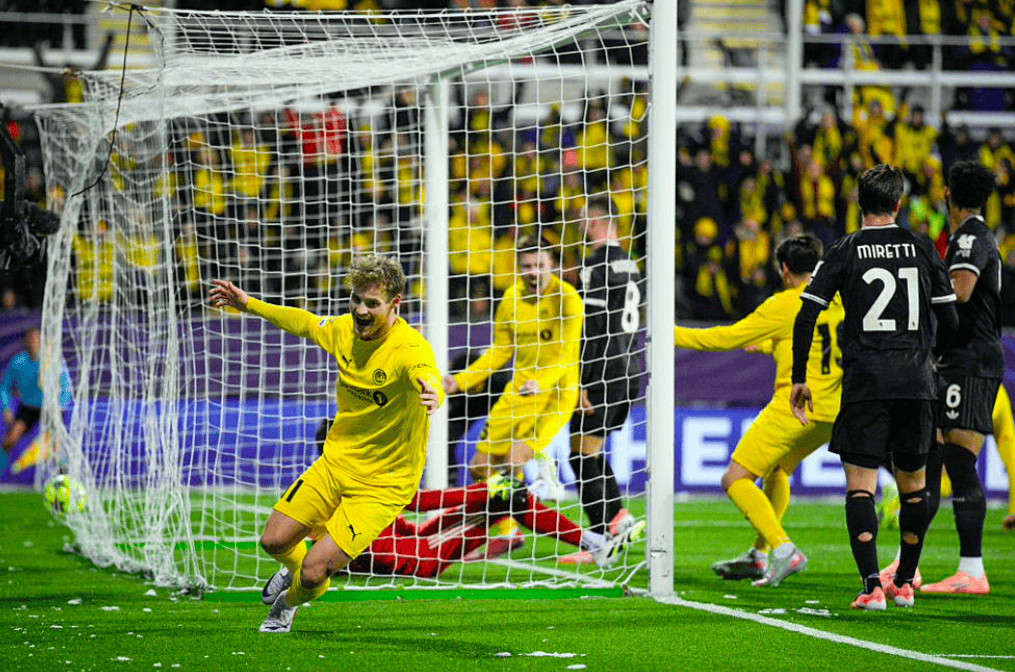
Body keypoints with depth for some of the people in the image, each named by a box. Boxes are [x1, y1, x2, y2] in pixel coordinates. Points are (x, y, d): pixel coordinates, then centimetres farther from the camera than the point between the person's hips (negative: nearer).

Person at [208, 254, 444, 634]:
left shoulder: (409, 349, -27)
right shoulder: (345, 331, -5)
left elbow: (427, 378, -49)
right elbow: (305, 324, 17)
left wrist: (432, 392, -73)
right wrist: (248, 304, 22)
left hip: (384, 484, -6)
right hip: (336, 463, 6)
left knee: (313, 573, -12)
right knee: (274, 541, 0)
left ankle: (291, 602, 25)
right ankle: (296, 567, 38)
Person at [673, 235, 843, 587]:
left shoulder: (786, 304, -8)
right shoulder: (838, 300, 11)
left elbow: (728, 338, -5)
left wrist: (674, 334, 5)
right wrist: (767, 345, 39)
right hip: (833, 411, 8)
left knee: (735, 479, -4)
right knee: (777, 470, 29)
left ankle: (783, 550, -18)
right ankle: (760, 556, 29)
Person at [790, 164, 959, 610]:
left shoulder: (844, 252, 0)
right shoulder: (922, 249, 6)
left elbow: (805, 318, -4)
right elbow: (950, 320, 9)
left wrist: (799, 379, 4)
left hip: (865, 384, -2)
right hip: (916, 384, 3)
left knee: (860, 485, -3)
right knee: (912, 485, 15)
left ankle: (872, 585, -16)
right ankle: (905, 582, 21)